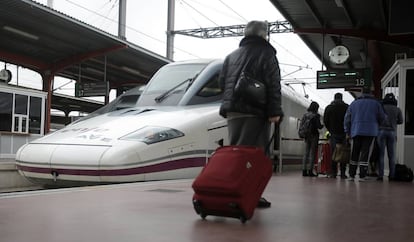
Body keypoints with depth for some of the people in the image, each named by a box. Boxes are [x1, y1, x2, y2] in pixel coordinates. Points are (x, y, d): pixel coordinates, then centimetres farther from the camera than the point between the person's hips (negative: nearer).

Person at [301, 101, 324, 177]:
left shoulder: (305, 115, 7)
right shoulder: (316, 115, -10)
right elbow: (318, 126, -12)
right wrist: (322, 125, 9)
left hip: (306, 136, 6)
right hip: (314, 135, -6)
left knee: (306, 153, 8)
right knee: (312, 153, -2)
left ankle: (304, 171, 7)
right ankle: (310, 171, -3)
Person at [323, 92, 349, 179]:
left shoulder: (328, 108, 7)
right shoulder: (347, 107, 0)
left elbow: (325, 121, 7)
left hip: (333, 134, 1)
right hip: (344, 134, -1)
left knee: (333, 153, 3)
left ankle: (333, 173, -1)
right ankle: (343, 173, -1)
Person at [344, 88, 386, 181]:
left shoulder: (354, 103, 12)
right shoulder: (376, 103, 7)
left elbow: (347, 118, 9)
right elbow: (382, 118, 9)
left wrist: (347, 131, 13)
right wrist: (378, 127, 27)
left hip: (356, 131, 2)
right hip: (370, 132, -2)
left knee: (355, 153, 8)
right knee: (365, 152, -2)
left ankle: (351, 175, 8)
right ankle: (362, 176, -5)